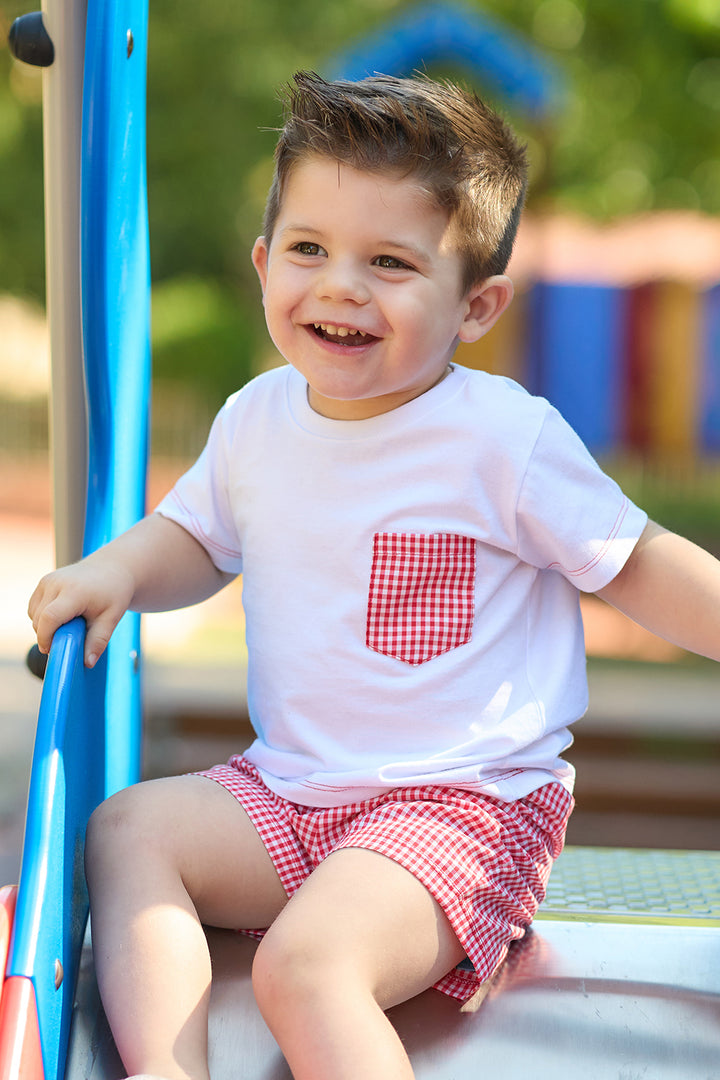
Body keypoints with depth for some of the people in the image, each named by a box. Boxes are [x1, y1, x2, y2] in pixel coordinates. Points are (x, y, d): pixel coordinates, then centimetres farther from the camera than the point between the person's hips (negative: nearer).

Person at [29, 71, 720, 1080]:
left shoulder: (504, 435, -12)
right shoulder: (258, 420, 5)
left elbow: (636, 564, -3)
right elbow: (196, 536, 23)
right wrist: (117, 570, 3)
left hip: (464, 805, -7)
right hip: (291, 790, 7)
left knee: (304, 962, -29)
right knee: (128, 827, -5)